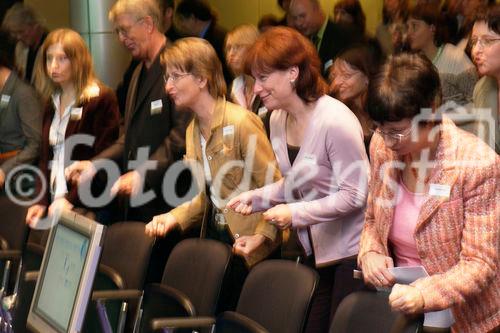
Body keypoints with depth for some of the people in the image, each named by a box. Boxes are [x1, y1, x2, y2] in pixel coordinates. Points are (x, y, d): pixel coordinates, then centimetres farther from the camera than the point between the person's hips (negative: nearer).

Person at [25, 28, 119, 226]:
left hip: (87, 208, -6)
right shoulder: (51, 102, 15)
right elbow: (45, 156, 14)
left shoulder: (102, 99, -8)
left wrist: (71, 200, -17)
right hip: (55, 204, 6)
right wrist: (42, 201, 1)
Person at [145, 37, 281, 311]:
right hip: (215, 237, 7)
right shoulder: (193, 130, 9)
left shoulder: (241, 122, -16)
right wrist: (174, 217, -1)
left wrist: (261, 236, -25)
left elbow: (273, 187, -16)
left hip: (245, 246, -7)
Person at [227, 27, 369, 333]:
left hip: (349, 250, -8)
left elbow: (355, 194, -21)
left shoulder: (335, 121, -22)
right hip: (313, 248, 8)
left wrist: (296, 214, -23)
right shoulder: (279, 119, 4)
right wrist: (256, 198, -1)